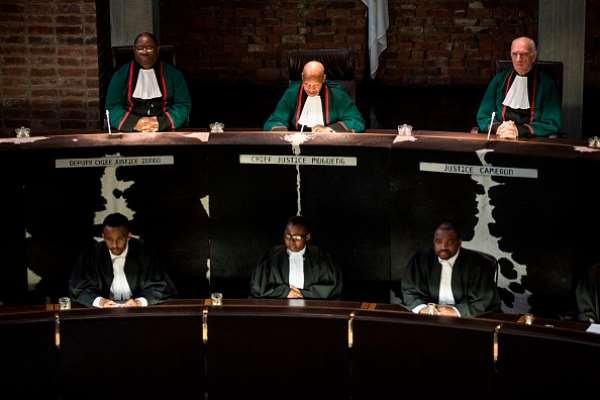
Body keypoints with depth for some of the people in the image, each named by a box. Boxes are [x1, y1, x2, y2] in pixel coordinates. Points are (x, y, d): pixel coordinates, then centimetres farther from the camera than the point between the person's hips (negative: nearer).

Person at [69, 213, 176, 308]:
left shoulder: (142, 252, -6)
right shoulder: (92, 254, -4)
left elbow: (163, 287, -6)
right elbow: (78, 288, -3)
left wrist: (140, 301, -24)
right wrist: (99, 301, -22)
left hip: (138, 310, -1)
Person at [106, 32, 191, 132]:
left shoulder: (172, 73, 9)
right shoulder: (121, 74, 10)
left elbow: (183, 105, 3)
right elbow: (112, 107, 4)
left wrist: (160, 123, -13)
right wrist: (134, 123, -14)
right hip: (130, 133, 1)